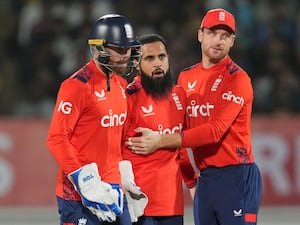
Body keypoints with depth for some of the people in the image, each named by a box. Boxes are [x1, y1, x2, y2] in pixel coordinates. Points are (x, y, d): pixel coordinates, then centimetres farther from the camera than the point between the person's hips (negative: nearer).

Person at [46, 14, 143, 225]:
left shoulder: (121, 85, 12)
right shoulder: (78, 86, -13)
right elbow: (56, 138, -16)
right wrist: (85, 182, -19)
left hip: (113, 190, 8)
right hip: (80, 192, -8)